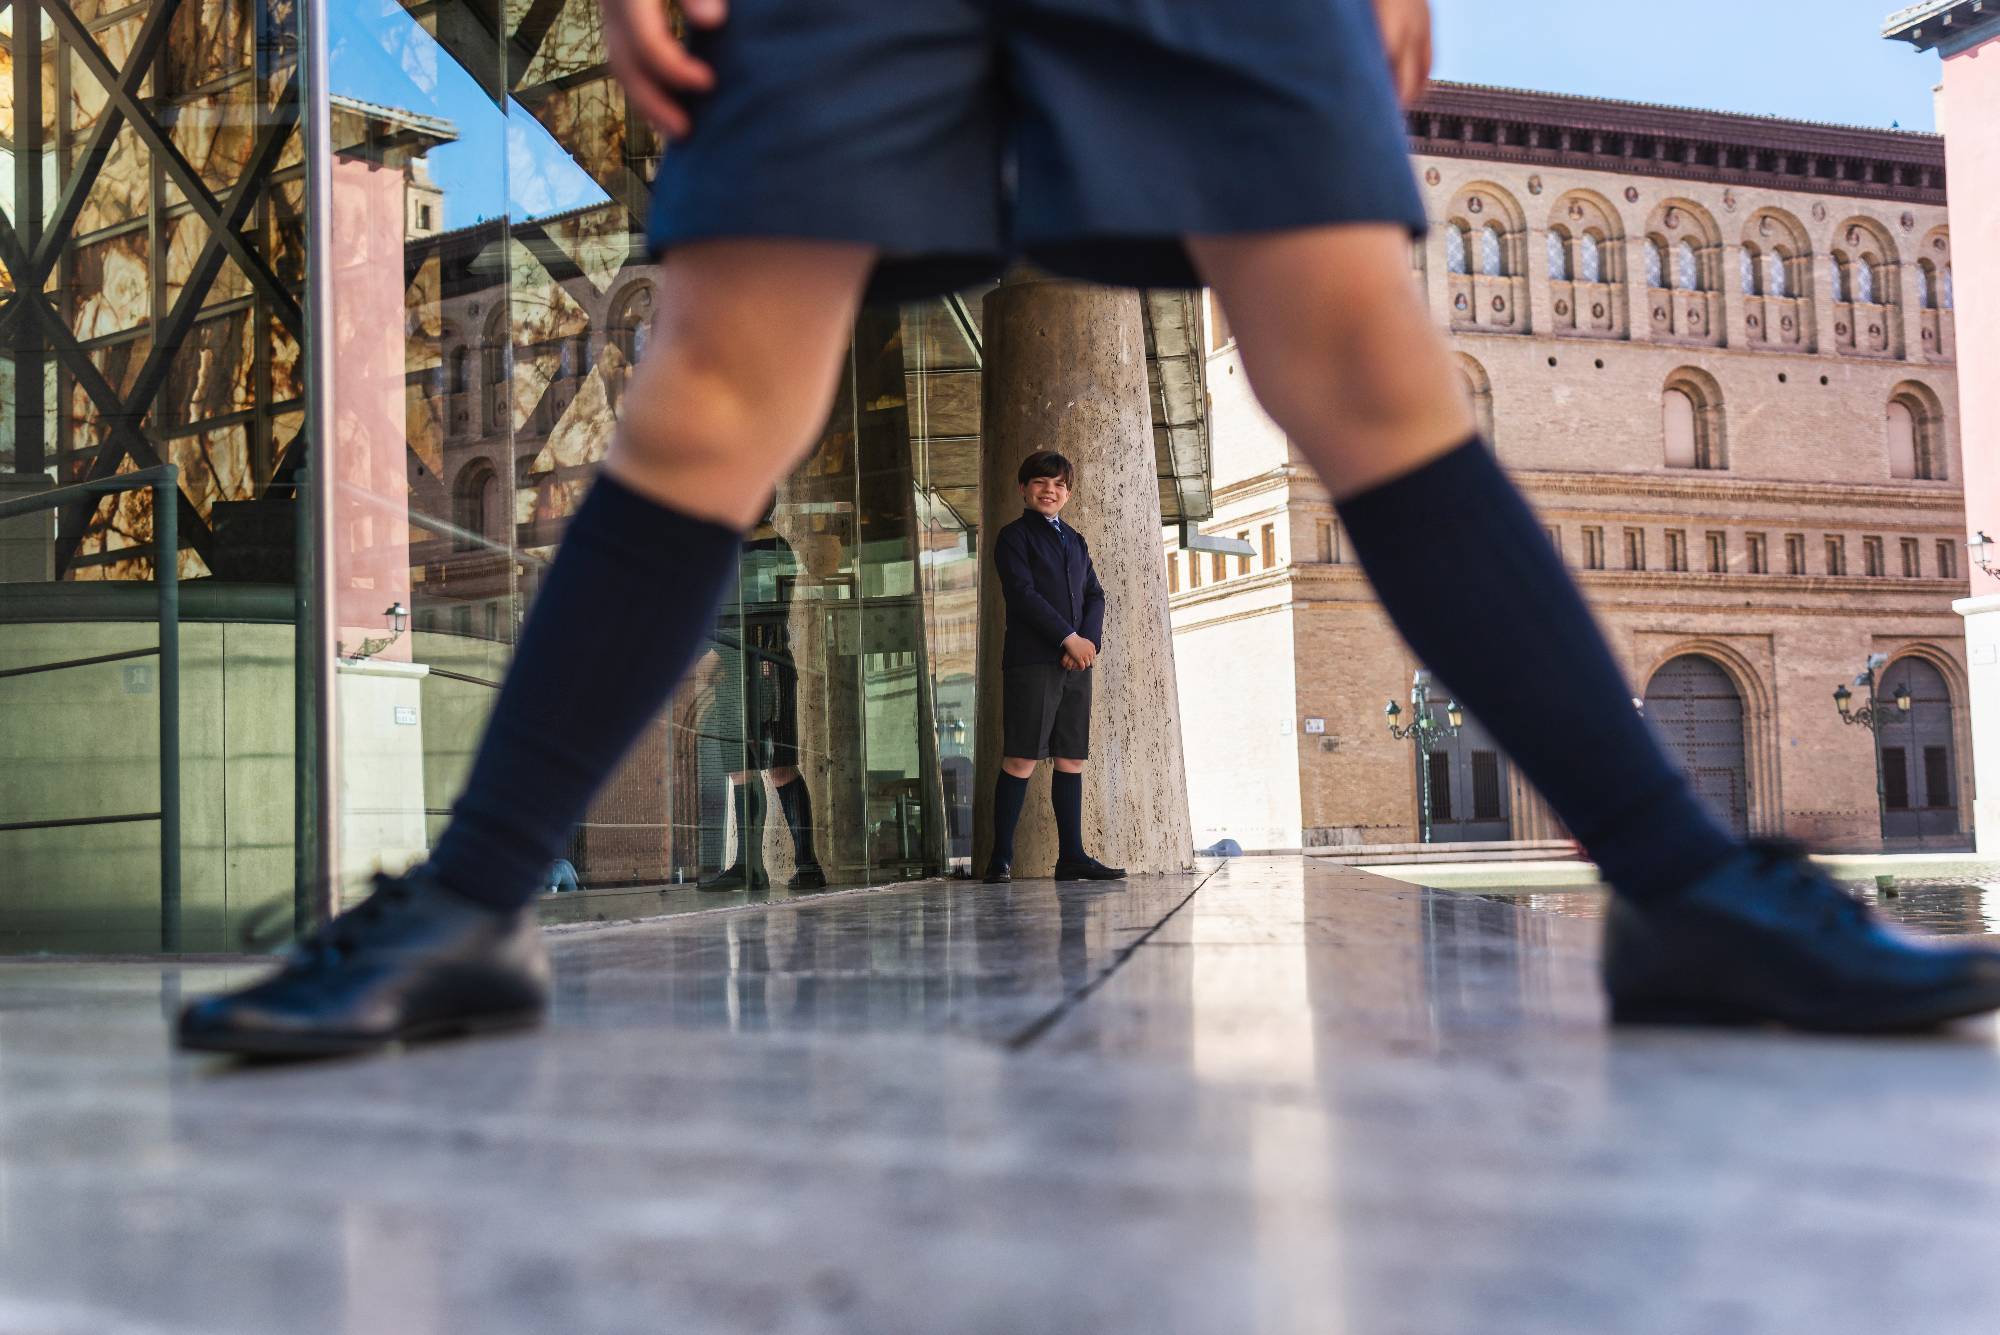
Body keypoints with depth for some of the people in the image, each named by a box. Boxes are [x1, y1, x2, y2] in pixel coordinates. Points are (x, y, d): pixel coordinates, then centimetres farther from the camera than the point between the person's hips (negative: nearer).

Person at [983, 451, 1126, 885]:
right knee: (1022, 759, -9)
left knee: (1071, 758, 4)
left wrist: (1089, 639, -4)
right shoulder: (1014, 536, 4)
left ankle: (1071, 857, 7)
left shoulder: (1076, 541, 24)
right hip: (1032, 660, -6)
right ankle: (1000, 860, -5)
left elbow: (1094, 596, 15)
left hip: (1076, 662, 6)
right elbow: (1022, 593, -9)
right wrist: (1068, 637, -14)